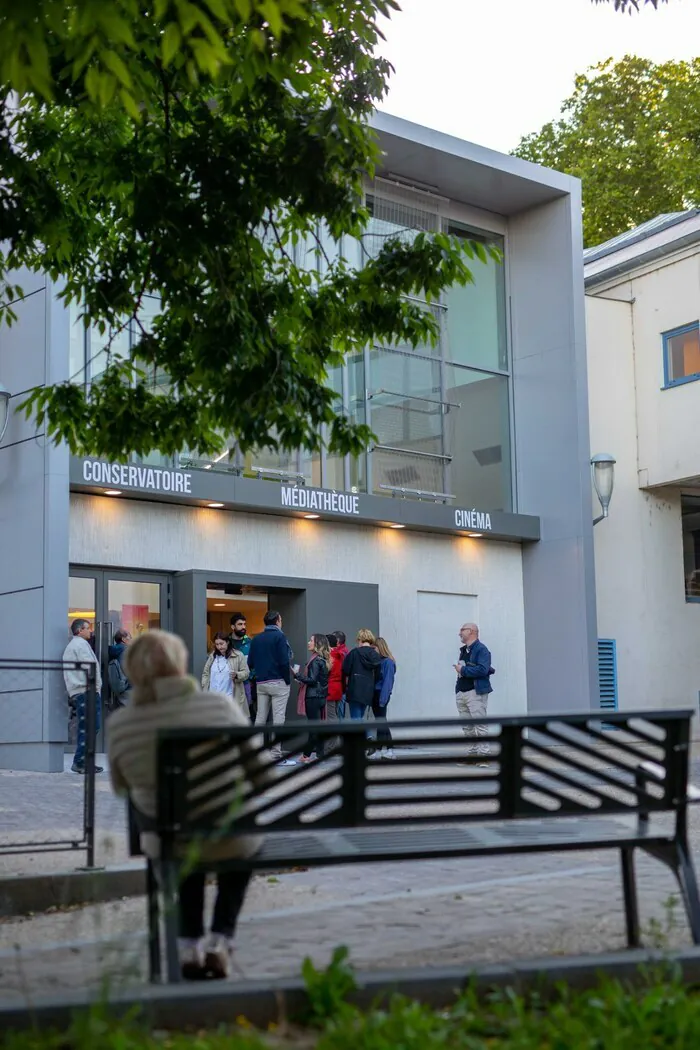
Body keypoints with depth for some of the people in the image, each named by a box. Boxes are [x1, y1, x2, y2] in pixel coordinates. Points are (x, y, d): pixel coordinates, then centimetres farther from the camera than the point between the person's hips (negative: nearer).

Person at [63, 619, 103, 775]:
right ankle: (80, 762, -14)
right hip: (87, 691, -10)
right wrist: (96, 687, -7)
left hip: (76, 692, 10)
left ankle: (81, 762, 10)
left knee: (84, 728, 11)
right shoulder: (81, 644, -6)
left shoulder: (70, 645, 24)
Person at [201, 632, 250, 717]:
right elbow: (205, 673, 17)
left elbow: (246, 672, -1)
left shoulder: (238, 656, -3)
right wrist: (204, 687, 7)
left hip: (230, 697, -4)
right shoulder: (212, 656, 10)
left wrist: (236, 675, -21)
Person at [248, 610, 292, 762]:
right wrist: (287, 680, -7)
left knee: (260, 717, 11)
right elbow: (284, 661, -15)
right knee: (278, 717, -4)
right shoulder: (279, 637, -8)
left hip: (261, 683, 6)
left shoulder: (256, 639, 10)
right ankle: (275, 752, -7)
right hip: (278, 682, -6)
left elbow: (250, 663, 7)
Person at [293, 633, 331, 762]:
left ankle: (307, 754, -1)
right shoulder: (323, 660, 12)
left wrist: (298, 675, -10)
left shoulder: (315, 660, -15)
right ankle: (320, 754, 14)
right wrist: (302, 679, 12)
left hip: (313, 696, -9)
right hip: (321, 696, 9)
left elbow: (312, 680, -18)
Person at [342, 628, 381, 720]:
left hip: (355, 690, -5)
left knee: (356, 719, -4)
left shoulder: (354, 653, -8)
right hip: (368, 691, 5)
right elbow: (378, 675, 10)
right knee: (359, 718, 17)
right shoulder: (376, 656, 6)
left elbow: (345, 671, -7)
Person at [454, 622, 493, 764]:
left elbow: (482, 669, -21)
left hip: (476, 693, -9)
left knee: (479, 725, -10)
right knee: (467, 727, 11)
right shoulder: (463, 650, 18)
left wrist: (463, 670, -14)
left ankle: (483, 755, -8)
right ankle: (472, 753, 16)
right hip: (462, 693, 9)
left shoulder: (481, 649, -9)